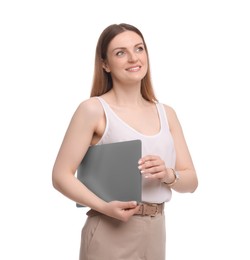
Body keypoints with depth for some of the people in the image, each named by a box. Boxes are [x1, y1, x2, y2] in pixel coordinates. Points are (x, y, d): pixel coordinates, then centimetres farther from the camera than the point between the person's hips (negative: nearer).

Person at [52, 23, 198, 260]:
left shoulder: (166, 114, 6)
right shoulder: (93, 109, -8)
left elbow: (191, 181, 6)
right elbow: (61, 176, -10)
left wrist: (167, 175, -14)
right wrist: (105, 207, -23)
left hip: (155, 233, 5)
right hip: (111, 234, -5)